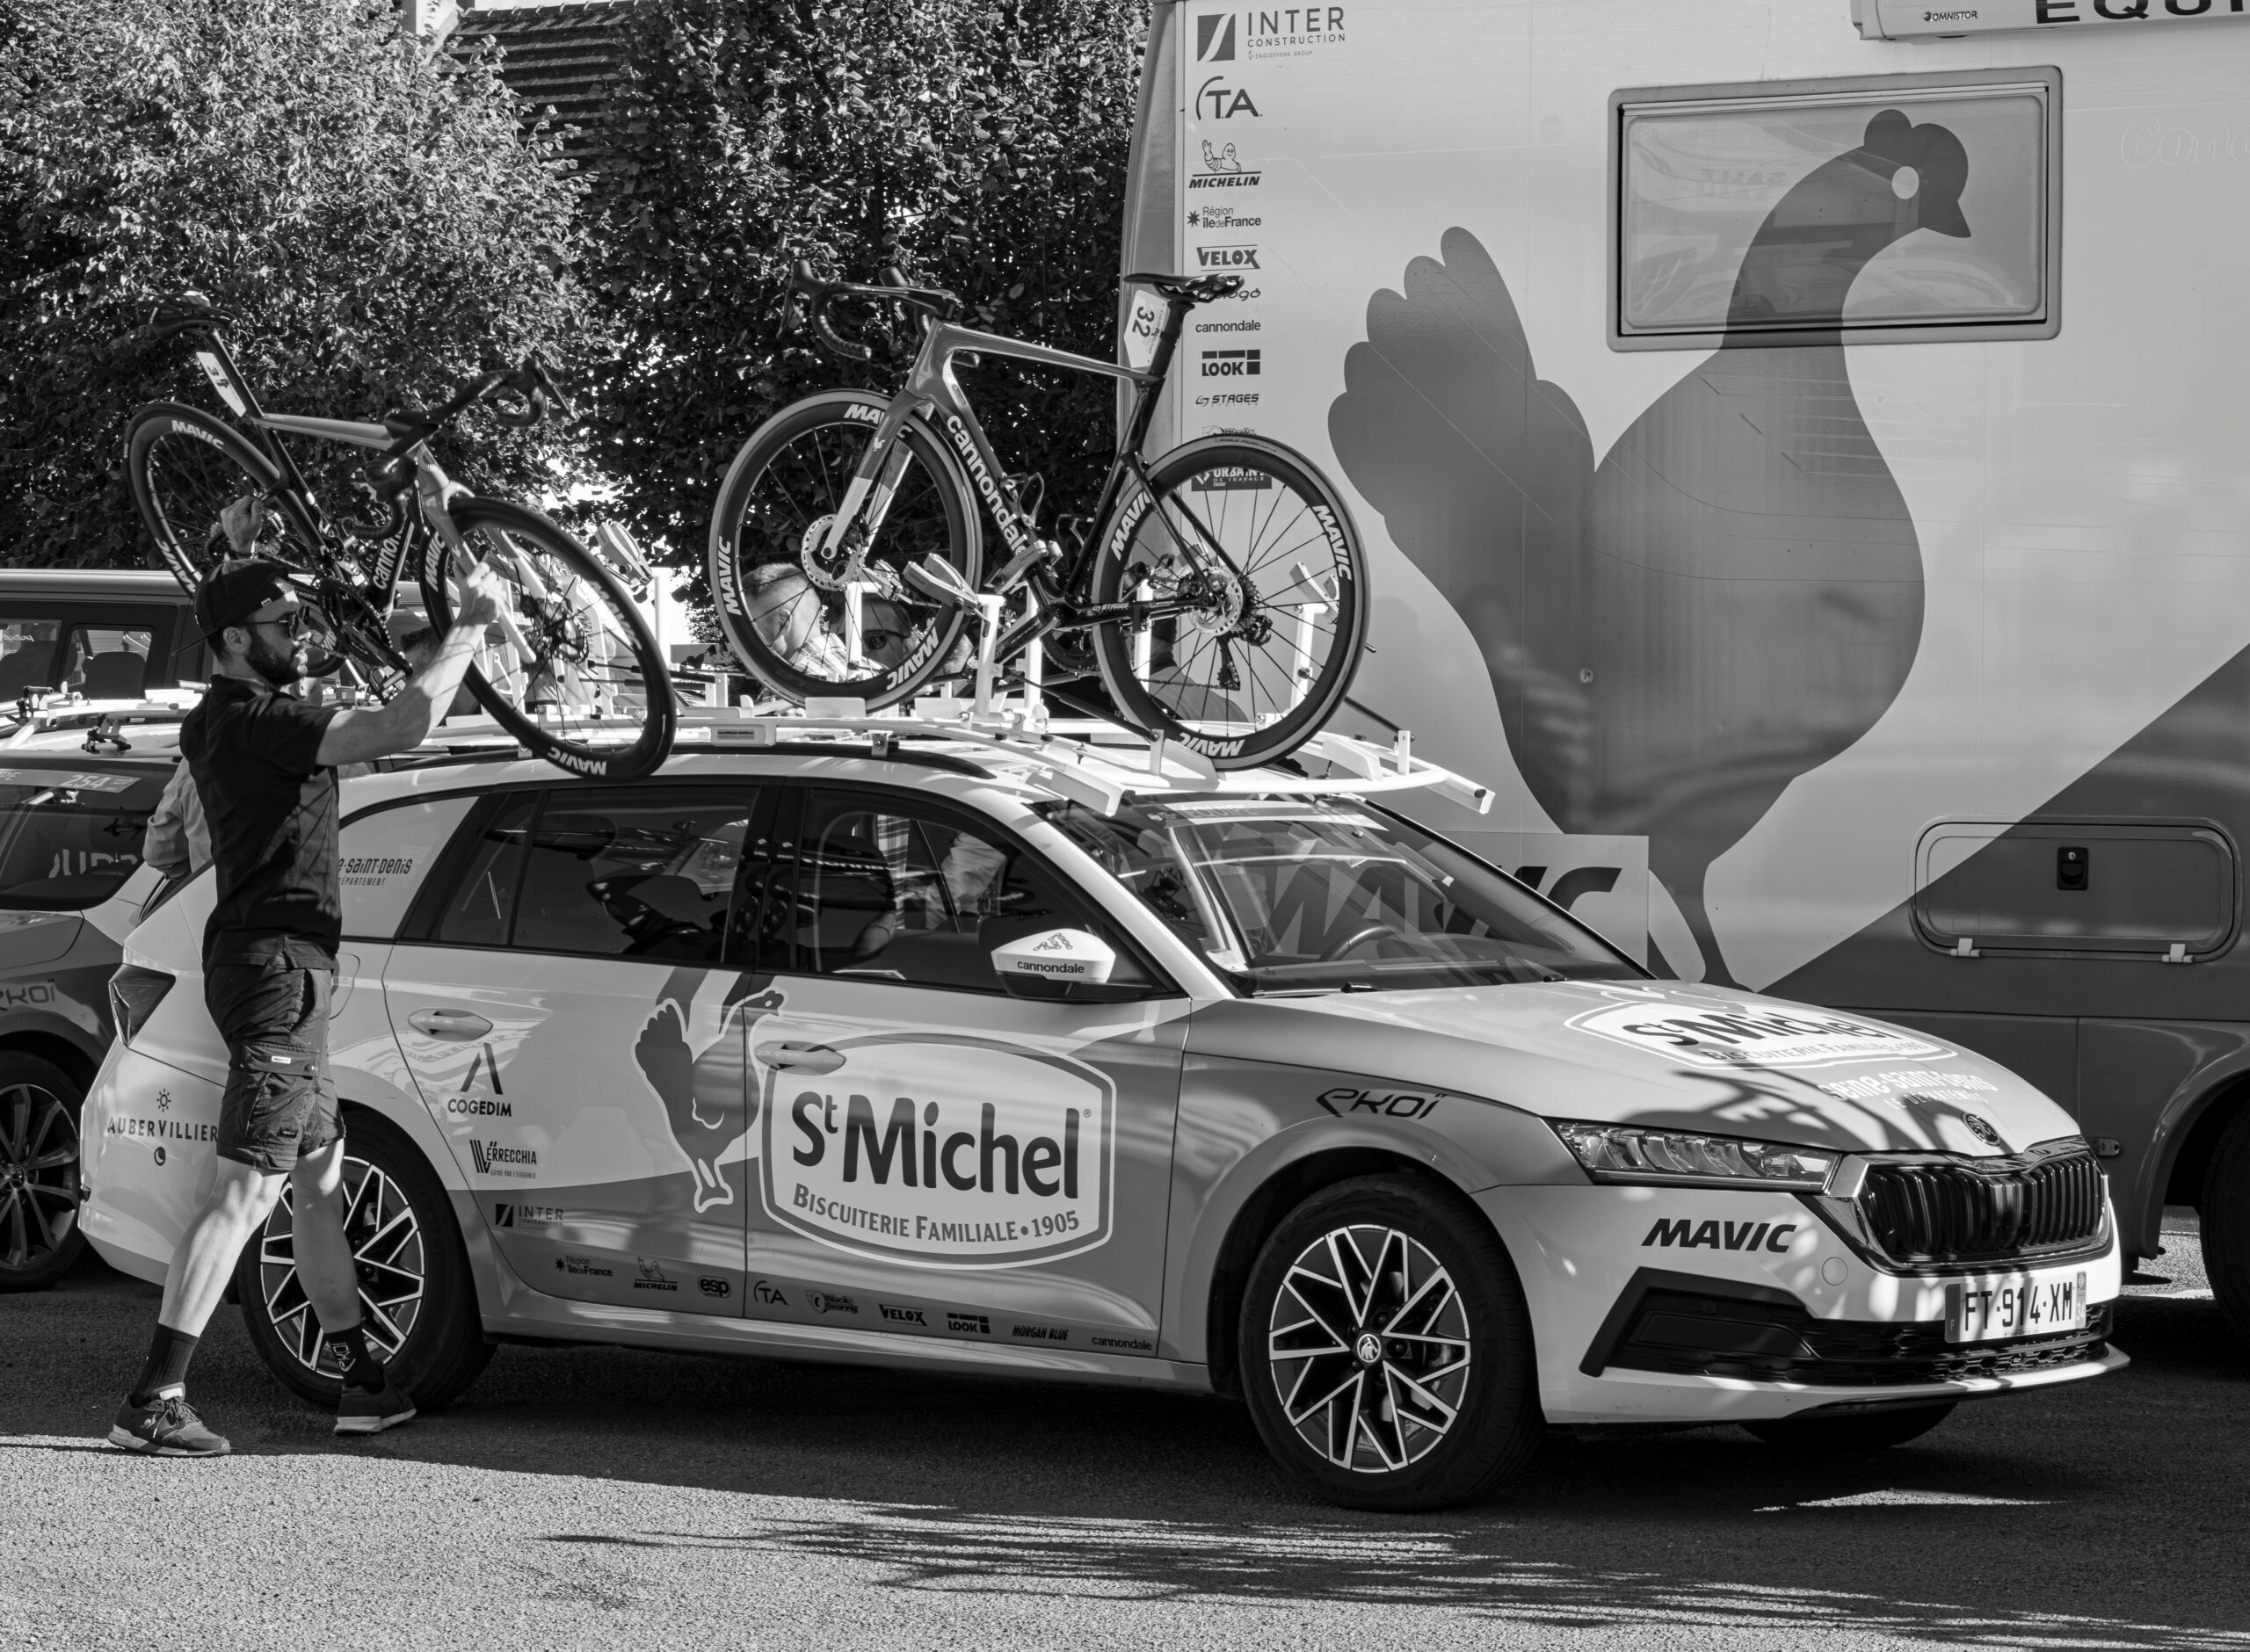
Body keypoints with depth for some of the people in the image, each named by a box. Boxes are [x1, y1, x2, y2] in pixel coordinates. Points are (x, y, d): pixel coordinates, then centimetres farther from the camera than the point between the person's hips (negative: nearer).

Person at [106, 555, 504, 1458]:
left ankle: (364, 1383, 26)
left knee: (322, 1178, 17)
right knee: (246, 1188, -14)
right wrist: (469, 626, -16)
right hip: (274, 962, -11)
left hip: (274, 961, 11)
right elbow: (401, 727, -25)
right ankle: (154, 1400, -20)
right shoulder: (255, 722, -18)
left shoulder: (221, 720, 12)